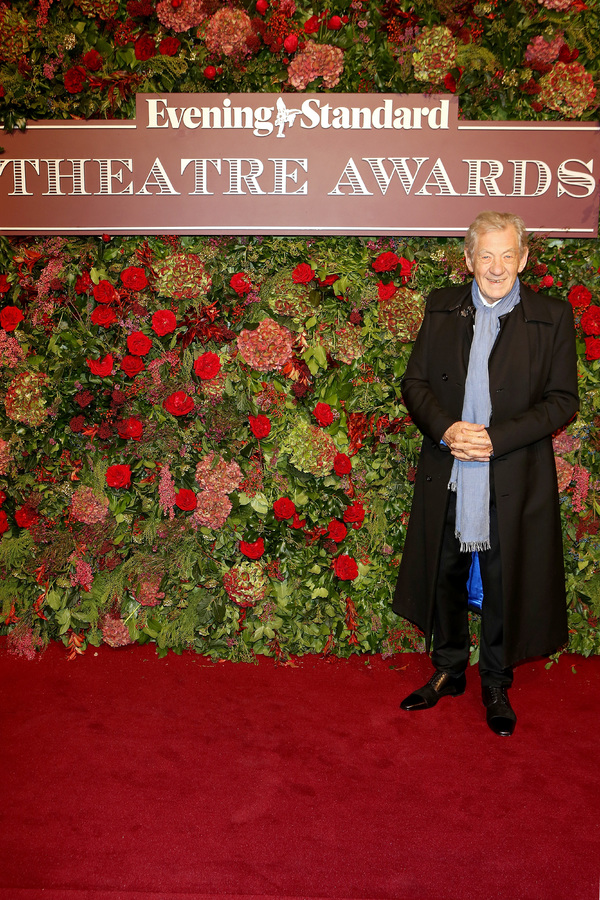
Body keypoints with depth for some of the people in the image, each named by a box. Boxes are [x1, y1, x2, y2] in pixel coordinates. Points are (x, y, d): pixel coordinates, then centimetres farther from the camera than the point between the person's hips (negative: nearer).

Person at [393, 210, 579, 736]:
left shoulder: (552, 317, -4)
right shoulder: (442, 308, 4)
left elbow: (563, 400, -6)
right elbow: (415, 381, 4)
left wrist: (498, 438, -18)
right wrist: (445, 429, -14)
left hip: (514, 481, -2)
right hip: (447, 476, 3)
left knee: (504, 585, 9)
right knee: (445, 575, 15)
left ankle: (497, 684, 31)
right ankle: (448, 671, 36)